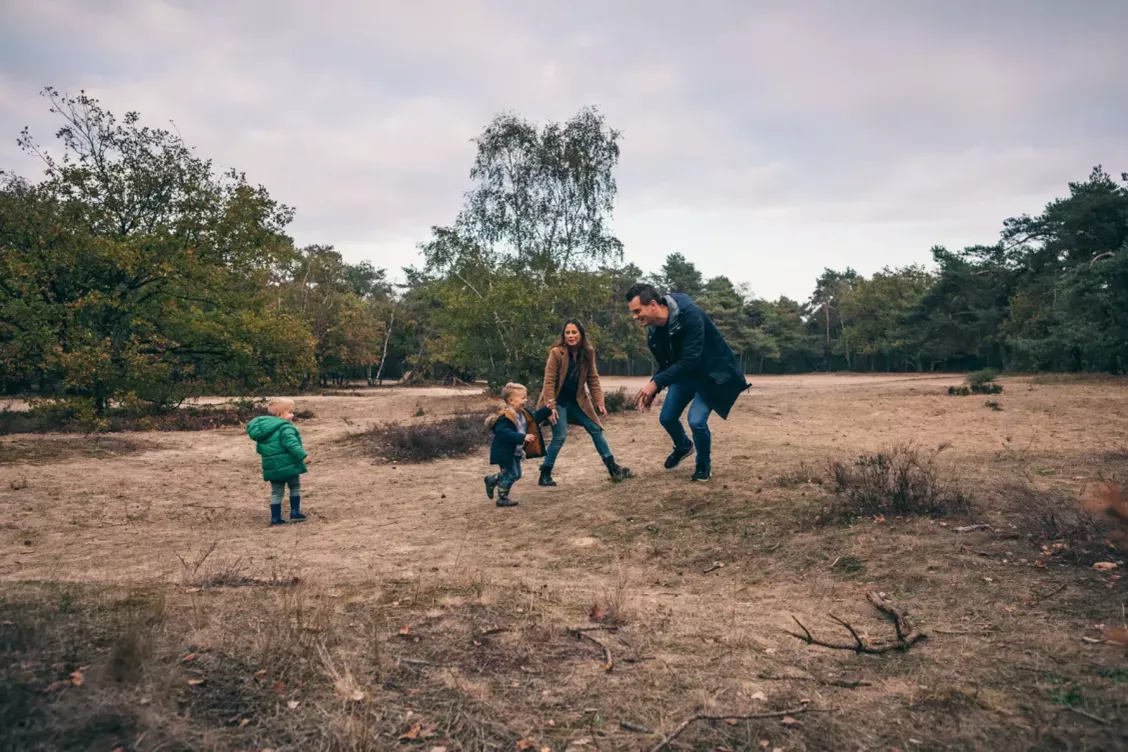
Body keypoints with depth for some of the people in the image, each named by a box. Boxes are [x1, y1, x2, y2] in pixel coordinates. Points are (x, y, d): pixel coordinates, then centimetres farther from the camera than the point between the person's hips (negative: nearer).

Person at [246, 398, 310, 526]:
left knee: (276, 493, 13)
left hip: (272, 468, 7)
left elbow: (259, 448, 21)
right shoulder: (285, 427, -14)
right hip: (288, 465, -6)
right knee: (295, 487, 13)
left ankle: (275, 518, 13)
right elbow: (291, 443, -28)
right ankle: (295, 513, 11)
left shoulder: (262, 428, 14)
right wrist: (303, 455, -31)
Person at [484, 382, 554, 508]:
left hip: (515, 452, 10)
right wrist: (523, 437, -44)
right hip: (505, 452, -10)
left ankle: (492, 480, 33)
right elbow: (503, 433, -37)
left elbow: (534, 418, 19)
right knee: (511, 474, -4)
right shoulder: (506, 417, -26)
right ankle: (502, 498, 11)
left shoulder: (522, 413, 4)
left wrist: (547, 410, 7)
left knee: (516, 474, 17)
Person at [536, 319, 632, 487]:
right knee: (560, 436, -14)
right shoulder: (557, 352, -19)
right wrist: (551, 406, -22)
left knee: (596, 429, 5)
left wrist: (599, 402, -5)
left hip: (577, 400, 6)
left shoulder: (588, 353, -5)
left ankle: (613, 468, 15)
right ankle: (544, 475, -2)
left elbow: (593, 379, 1)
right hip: (558, 401, -5)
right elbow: (549, 381, -18)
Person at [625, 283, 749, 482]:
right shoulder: (653, 330, -9)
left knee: (696, 420, -19)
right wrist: (652, 392, -6)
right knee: (667, 418, 6)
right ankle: (683, 446, 40)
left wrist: (656, 383, -35)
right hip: (684, 373, 7)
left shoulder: (689, 315, -33)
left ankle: (704, 465, 9)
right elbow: (665, 364, 5)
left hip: (711, 372, -7)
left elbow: (691, 360, -35)